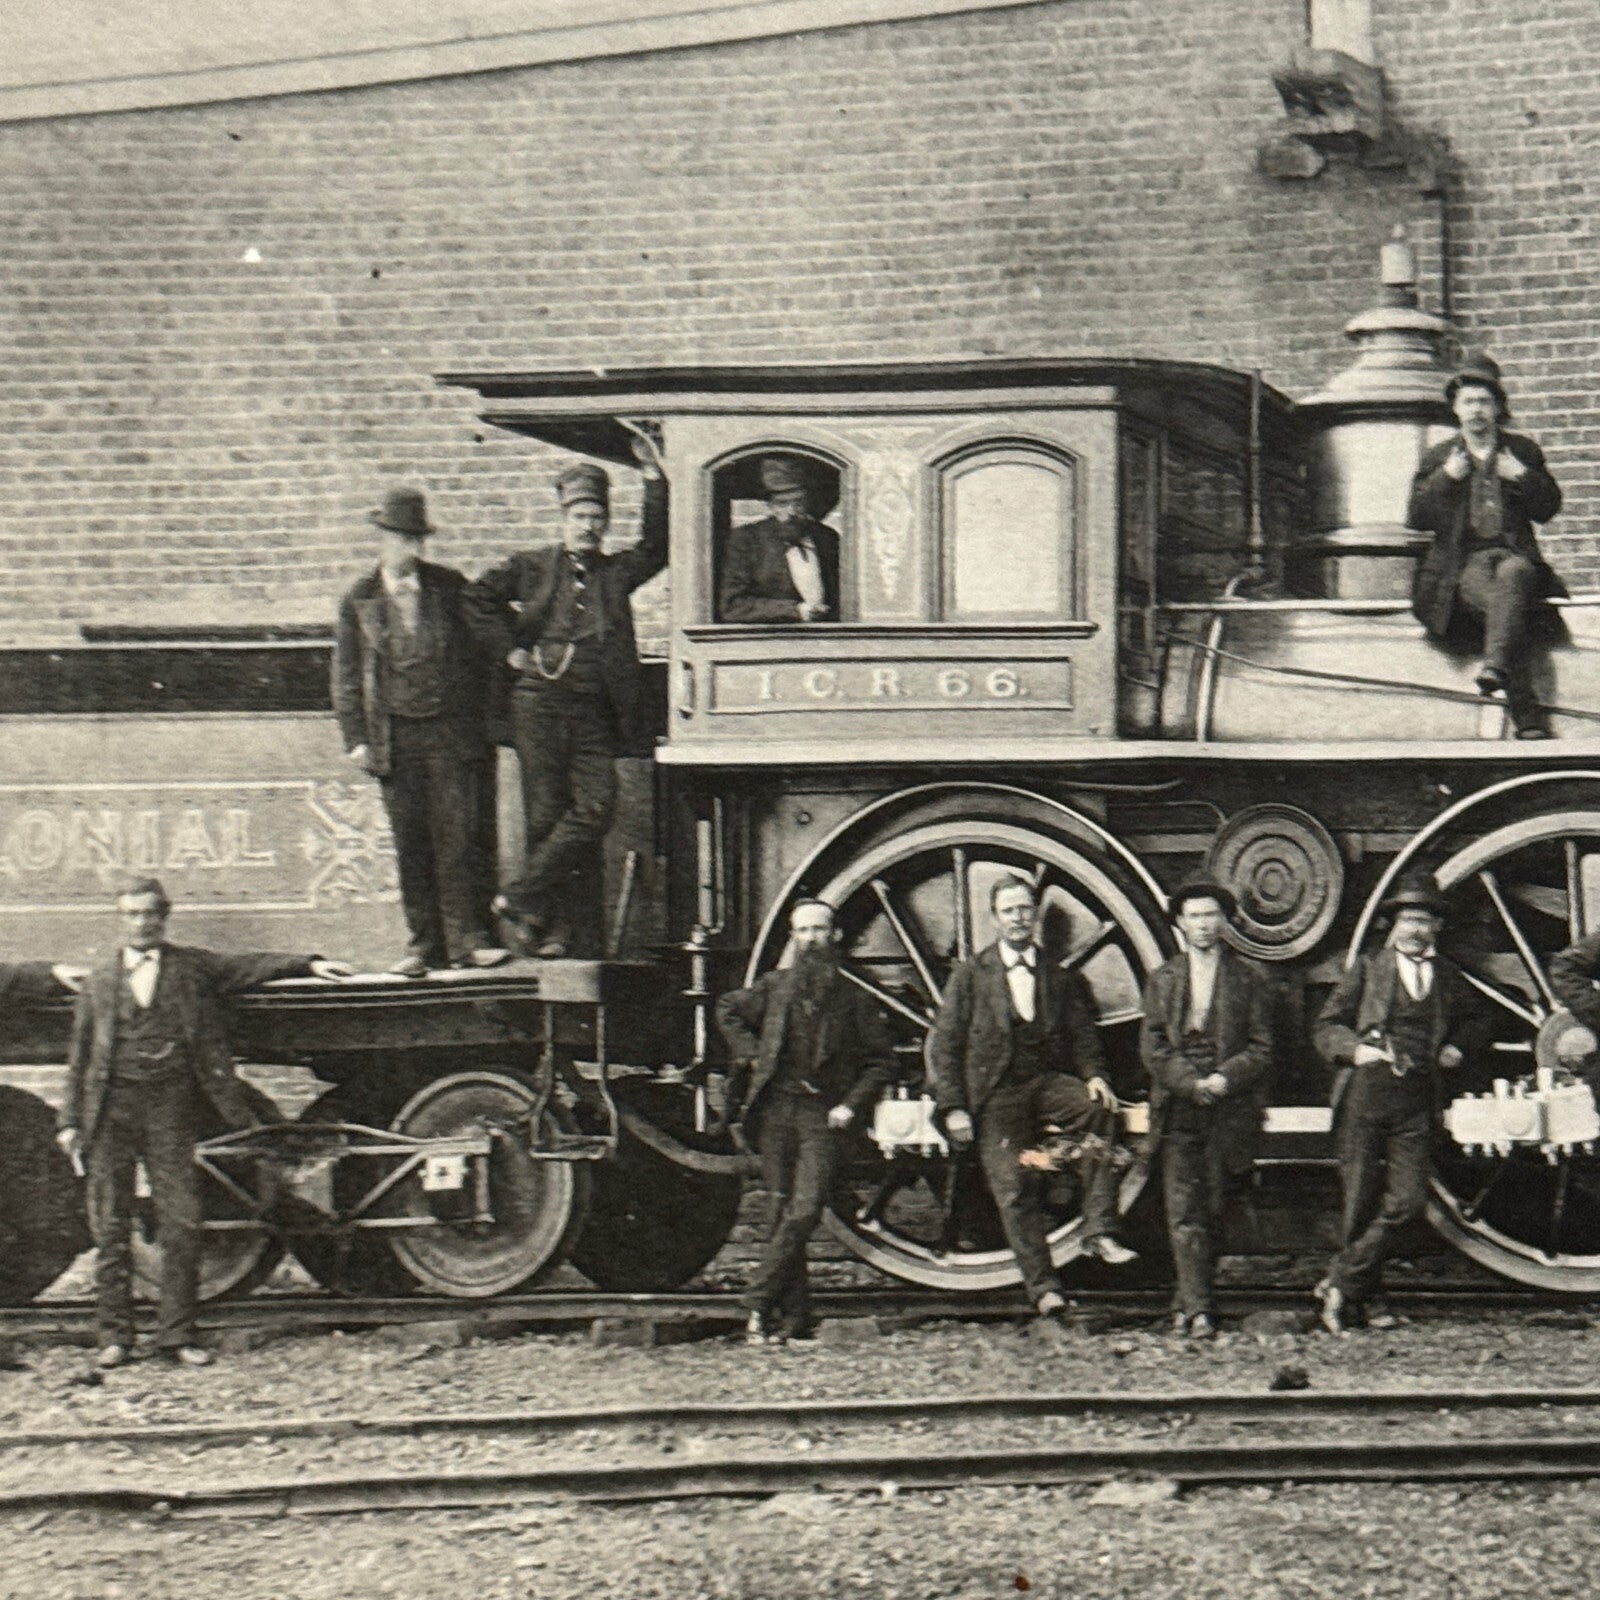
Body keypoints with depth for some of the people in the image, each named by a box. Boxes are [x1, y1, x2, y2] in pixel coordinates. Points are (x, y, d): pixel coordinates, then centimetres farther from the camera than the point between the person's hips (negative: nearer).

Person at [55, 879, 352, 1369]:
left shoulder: (194, 967, 10)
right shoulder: (99, 981, 12)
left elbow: (250, 968, -1)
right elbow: (79, 1056, 13)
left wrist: (309, 965, -16)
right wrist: (70, 1120, 8)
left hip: (170, 1107, -1)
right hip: (112, 1105, 1)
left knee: (181, 1223, -4)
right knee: (110, 1227, 2)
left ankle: (177, 1334, 3)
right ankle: (116, 1335, 10)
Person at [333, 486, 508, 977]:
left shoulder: (450, 587, 6)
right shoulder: (359, 600, 7)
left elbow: (478, 656, 10)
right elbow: (346, 675, 8)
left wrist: (480, 723, 5)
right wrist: (356, 738, 0)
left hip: (451, 732, -1)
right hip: (395, 736, 1)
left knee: (458, 836, -7)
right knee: (410, 844, 2)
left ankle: (466, 939, -4)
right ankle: (424, 943, 8)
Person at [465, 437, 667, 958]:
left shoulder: (616, 572, 15)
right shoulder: (533, 567, 10)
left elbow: (656, 547, 3)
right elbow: (478, 598, 8)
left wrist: (654, 480, -2)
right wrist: (511, 650, 1)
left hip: (594, 710, 2)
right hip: (540, 703, -2)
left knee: (594, 808, -12)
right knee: (545, 813, -2)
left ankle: (521, 896, -6)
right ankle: (552, 928, 2)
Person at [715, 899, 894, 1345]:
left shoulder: (852, 999, 6)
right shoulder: (774, 987, 9)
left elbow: (881, 1059, 11)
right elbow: (728, 1010, 25)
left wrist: (852, 1105, 0)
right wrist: (751, 1054, 10)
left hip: (823, 1116, -1)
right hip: (775, 1111, 1)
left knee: (804, 1210, -14)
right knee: (782, 1211, 1)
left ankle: (760, 1302, -8)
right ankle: (793, 1313, 6)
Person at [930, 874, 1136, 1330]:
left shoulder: (1061, 979, 14)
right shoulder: (970, 975, 5)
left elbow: (1082, 1037, 12)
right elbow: (945, 1045, 2)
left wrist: (1094, 1076, -10)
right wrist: (954, 1107, -7)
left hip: (1048, 1081, 1)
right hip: (996, 1093, -1)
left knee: (1099, 1109, -28)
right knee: (1014, 1188, -10)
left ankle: (1098, 1231, -25)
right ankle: (1042, 1285, -4)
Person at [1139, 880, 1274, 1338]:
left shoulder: (1248, 979, 8)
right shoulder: (1162, 980, 11)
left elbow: (1261, 1048, 4)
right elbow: (1152, 1047, 5)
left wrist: (1224, 1080, -11)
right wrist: (1191, 1083, -9)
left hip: (1229, 1107, 0)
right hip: (1178, 1108, 0)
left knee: (1212, 1210, 2)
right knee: (1183, 1210, -9)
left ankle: (1189, 1300, 13)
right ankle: (1198, 1308, -13)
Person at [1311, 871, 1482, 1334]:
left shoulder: (1448, 977, 15)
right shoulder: (1368, 970, 7)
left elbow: (1474, 1022, 32)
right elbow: (1326, 1026, 8)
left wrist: (1457, 1048, 12)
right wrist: (1354, 1049, -11)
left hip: (1415, 1104, 2)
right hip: (1365, 1095, -2)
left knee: (1407, 1201, -11)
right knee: (1361, 1201, -1)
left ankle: (1341, 1285, -1)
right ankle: (1357, 1295, 12)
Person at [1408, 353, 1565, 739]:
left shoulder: (1523, 451, 19)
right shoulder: (1438, 458, 18)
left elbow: (1549, 507, 13)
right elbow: (1416, 518, 9)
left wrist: (1521, 477, -3)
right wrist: (1445, 478, -4)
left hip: (1514, 554, 1)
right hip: (1464, 562, -1)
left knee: (1512, 574, -39)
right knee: (1500, 602, -34)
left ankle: (1496, 665, -56)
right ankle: (1528, 718, -44)